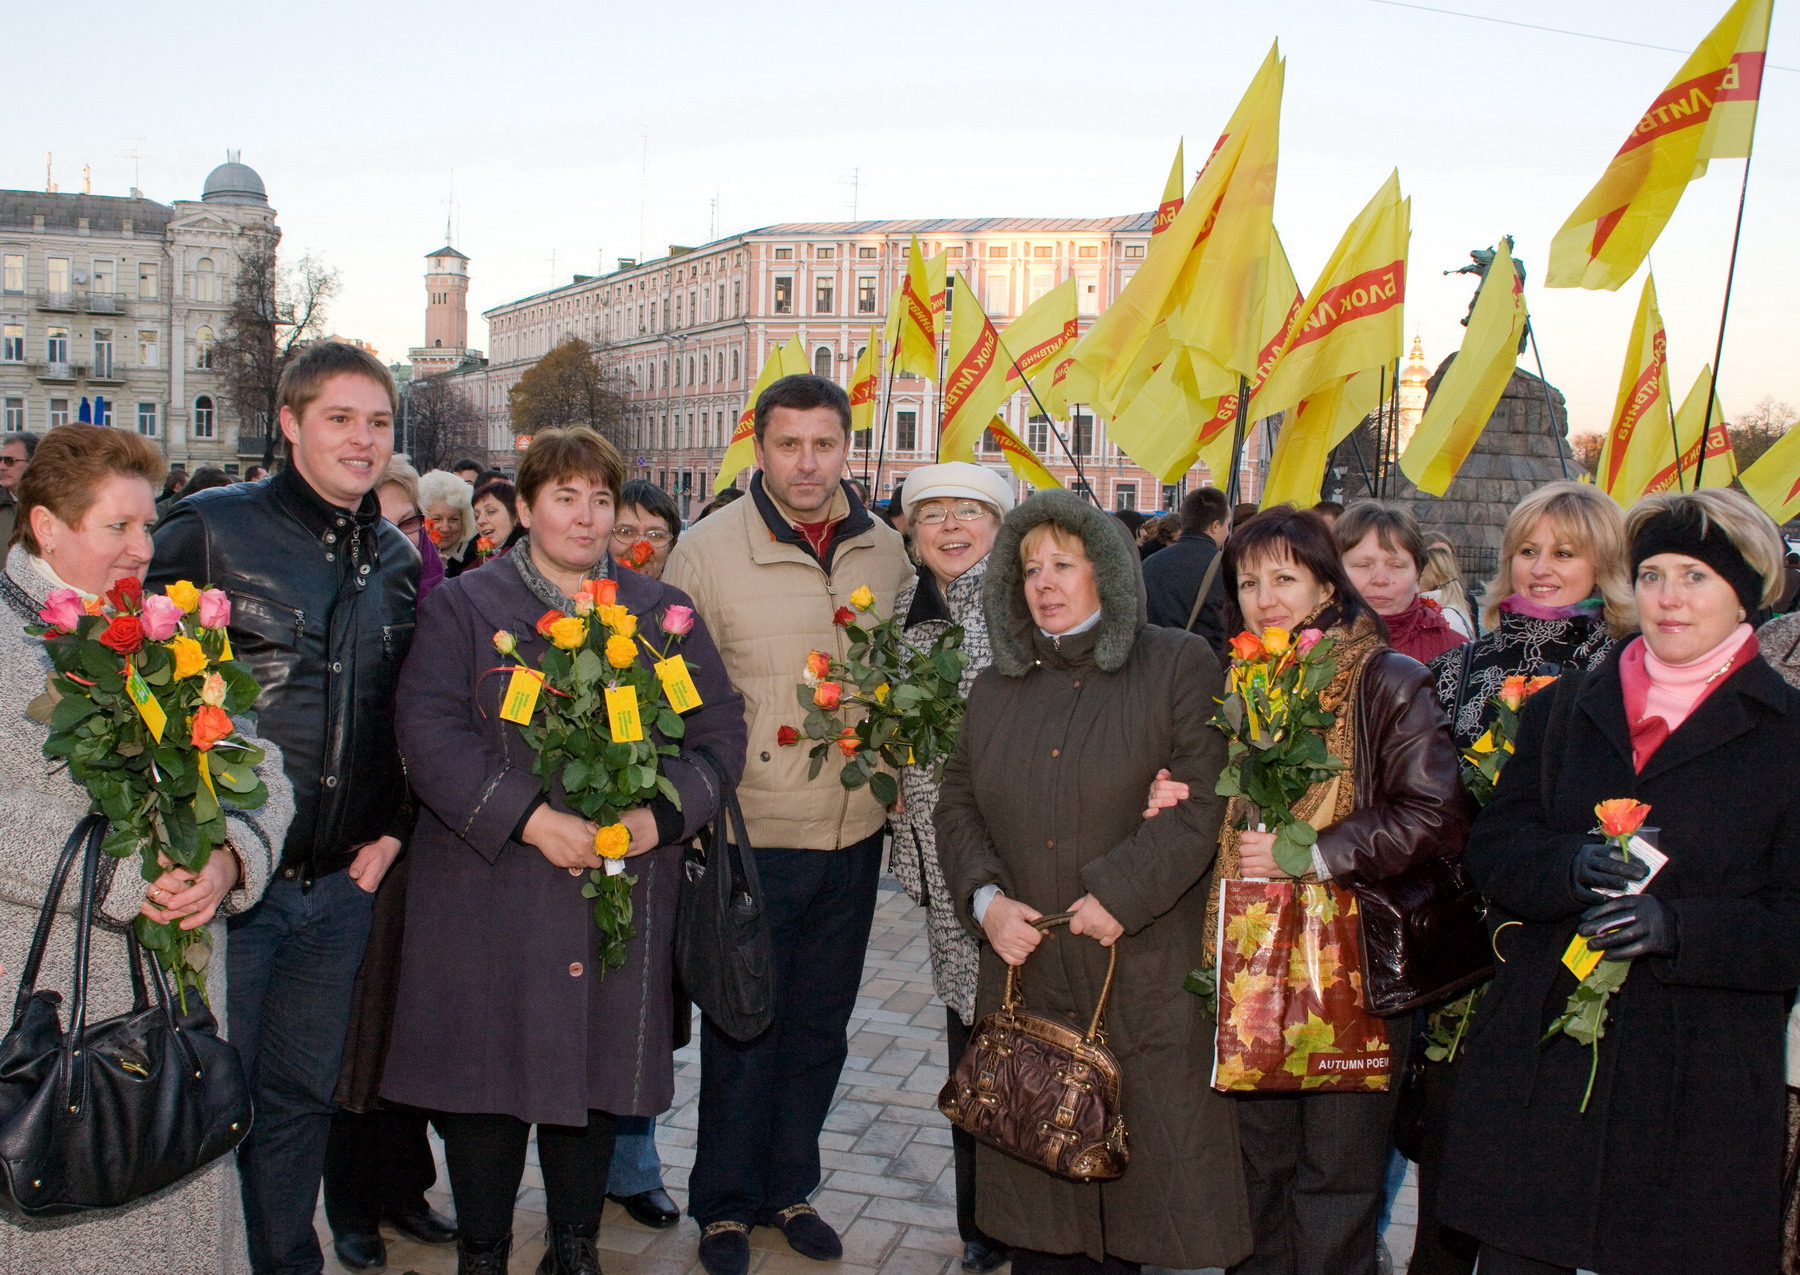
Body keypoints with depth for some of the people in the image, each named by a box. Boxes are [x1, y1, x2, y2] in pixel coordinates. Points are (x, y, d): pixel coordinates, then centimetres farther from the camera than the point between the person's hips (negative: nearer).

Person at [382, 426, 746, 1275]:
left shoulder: (661, 614, 12)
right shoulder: (465, 607, 4)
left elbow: (720, 728, 6)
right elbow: (429, 729, -9)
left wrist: (660, 814, -12)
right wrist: (529, 818, -19)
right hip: (490, 891, -2)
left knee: (596, 1071, 9)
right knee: (487, 1073, 4)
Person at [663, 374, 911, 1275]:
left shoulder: (885, 551, 4)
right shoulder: (706, 548, -8)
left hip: (855, 832, 4)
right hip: (751, 833, -4)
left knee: (819, 1024, 16)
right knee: (742, 1028, 7)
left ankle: (789, 1187, 35)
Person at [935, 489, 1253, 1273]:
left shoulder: (1179, 667, -1)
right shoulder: (998, 686, 15)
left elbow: (1202, 800, -10)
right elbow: (958, 804, 13)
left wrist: (1119, 893, -16)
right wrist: (985, 898, -4)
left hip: (1143, 979, -4)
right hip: (1024, 967, 4)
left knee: (1145, 1162, -1)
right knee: (1035, 1179, 7)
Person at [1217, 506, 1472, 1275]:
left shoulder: (1389, 684, -7)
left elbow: (1435, 820, -15)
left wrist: (1312, 852, -18)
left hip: (1353, 959, -5)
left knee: (1335, 1176, 2)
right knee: (1257, 1166, 14)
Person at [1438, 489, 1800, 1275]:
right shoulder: (1563, 710, 11)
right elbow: (1491, 850, 5)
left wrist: (1677, 926, -21)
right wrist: (1572, 865, -16)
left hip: (1698, 1080, -2)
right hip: (1539, 1056, 3)